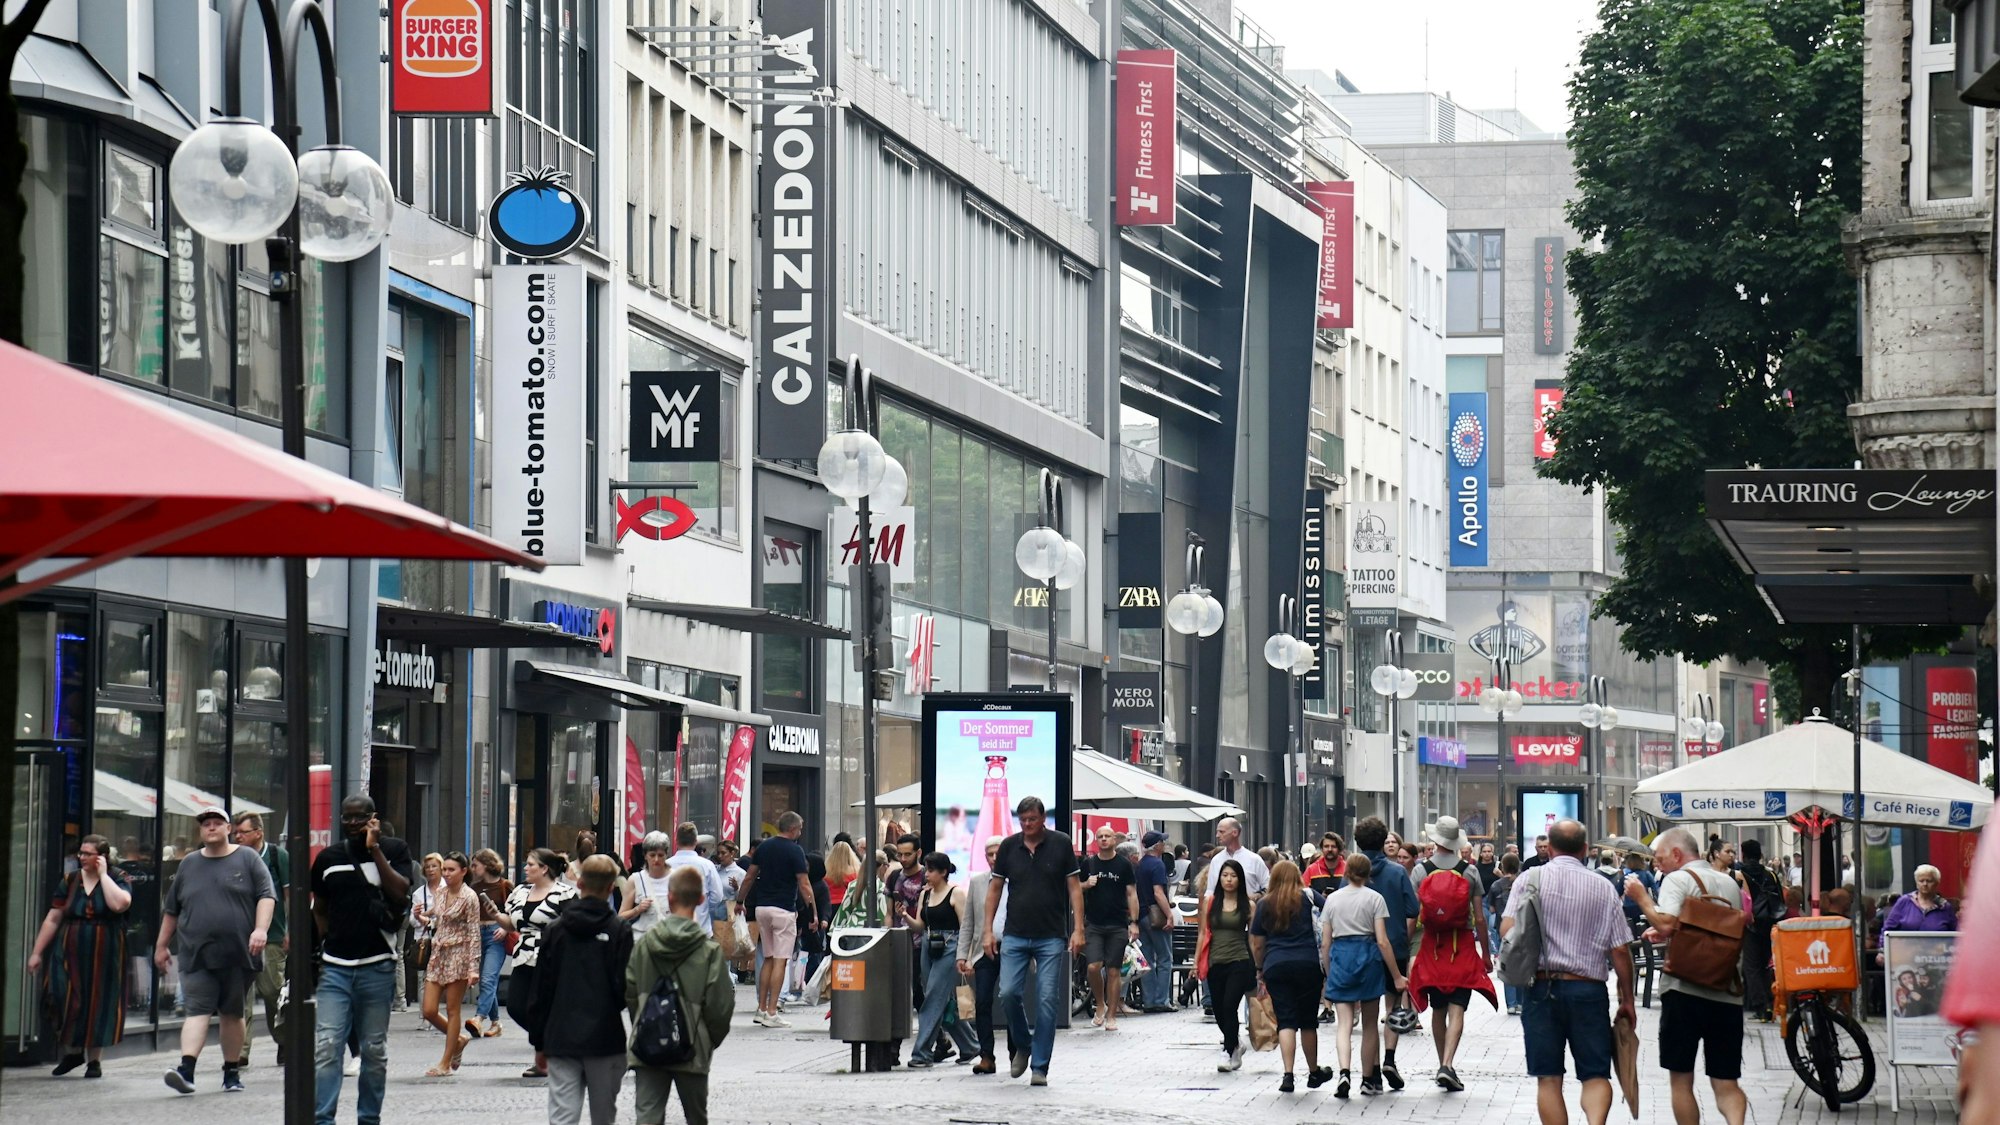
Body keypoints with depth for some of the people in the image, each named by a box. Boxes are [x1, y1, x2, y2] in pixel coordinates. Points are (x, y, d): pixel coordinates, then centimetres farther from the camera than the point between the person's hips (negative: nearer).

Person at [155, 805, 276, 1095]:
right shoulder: (189, 864, 14)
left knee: (233, 1013, 8)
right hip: (197, 956, 1)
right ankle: (186, 1069, -23)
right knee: (198, 1010, -11)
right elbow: (171, 909, 20)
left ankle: (231, 1071, 18)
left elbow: (266, 896, -1)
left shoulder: (247, 859, 6)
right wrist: (162, 945, 19)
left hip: (238, 954, -1)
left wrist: (261, 929, -15)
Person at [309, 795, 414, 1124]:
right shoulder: (328, 857, 10)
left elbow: (400, 893, -12)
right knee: (326, 1047, -10)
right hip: (335, 967, 1)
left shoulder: (394, 850, 4)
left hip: (377, 967, -1)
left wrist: (374, 849, -12)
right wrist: (325, 946, 11)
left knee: (375, 1050, 6)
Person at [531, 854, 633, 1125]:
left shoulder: (555, 929, 1)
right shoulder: (619, 930, -7)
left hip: (561, 1038, 1)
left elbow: (540, 989, 4)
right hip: (605, 1039, -1)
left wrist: (538, 1037, 11)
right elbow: (625, 987, -8)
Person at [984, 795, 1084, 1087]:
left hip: (1051, 937, -2)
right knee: (1008, 993, -9)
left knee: (1047, 1001, -3)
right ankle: (1021, 1046, 17)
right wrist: (988, 930, 5)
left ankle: (1039, 1067, 3)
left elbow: (1074, 887, 1)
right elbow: (994, 888, 11)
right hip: (1015, 936, 2)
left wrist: (1078, 929, -6)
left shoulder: (1061, 844, 0)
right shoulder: (1009, 846, 5)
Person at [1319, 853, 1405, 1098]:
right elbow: (1382, 941, -7)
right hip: (1368, 956, -1)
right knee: (1370, 1024, 12)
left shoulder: (1332, 899, 7)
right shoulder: (1374, 898, -1)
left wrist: (1329, 974, 20)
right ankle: (1369, 1080, 20)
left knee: (1344, 1023, -3)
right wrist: (1397, 976, -3)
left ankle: (1344, 1072, -26)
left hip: (1340, 958, 1)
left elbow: (1325, 943, 8)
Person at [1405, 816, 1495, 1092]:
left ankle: (1442, 1064, 21)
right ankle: (1447, 1065, -19)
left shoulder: (1421, 871, -2)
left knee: (1438, 1010, 13)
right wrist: (1486, 952, 7)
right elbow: (1479, 917, -2)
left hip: (1432, 945, 1)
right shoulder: (1469, 872, -3)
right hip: (1463, 945, -1)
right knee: (1457, 1008, -5)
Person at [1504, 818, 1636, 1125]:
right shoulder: (1603, 887, 3)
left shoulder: (1530, 879, 0)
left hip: (1541, 988, 0)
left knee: (1548, 1079, 6)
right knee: (1595, 1074, 4)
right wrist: (1627, 1000, 11)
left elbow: (1507, 931, -7)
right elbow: (1620, 950, 1)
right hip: (1588, 988, 0)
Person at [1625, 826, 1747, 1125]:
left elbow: (1666, 925, -19)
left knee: (1681, 1080, 6)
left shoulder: (1677, 880, -4)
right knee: (1726, 1083, 3)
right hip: (1727, 992, 5)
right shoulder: (1729, 884, 17)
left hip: (1685, 991, -5)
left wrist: (1642, 897, -2)